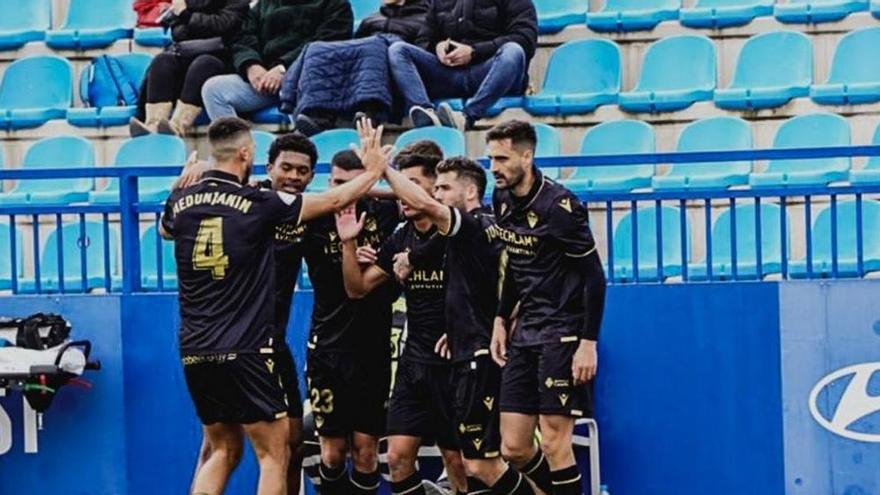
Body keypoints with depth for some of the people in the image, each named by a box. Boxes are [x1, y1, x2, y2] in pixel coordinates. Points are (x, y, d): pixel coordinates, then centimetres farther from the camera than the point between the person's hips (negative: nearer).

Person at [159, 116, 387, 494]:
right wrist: (373, 170, 17)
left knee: (223, 452, 17)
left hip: (195, 350, 5)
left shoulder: (182, 201, 4)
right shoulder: (259, 204, -9)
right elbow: (335, 200, 2)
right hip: (246, 350, -5)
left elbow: (165, 229, 29)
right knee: (273, 456, 2)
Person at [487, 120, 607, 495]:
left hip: (561, 334, -8)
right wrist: (501, 320, 13)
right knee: (513, 448, 5)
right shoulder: (502, 200, 7)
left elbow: (594, 275, -15)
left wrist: (588, 343, -18)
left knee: (554, 445, -7)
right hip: (525, 334, 8)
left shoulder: (558, 206, -16)